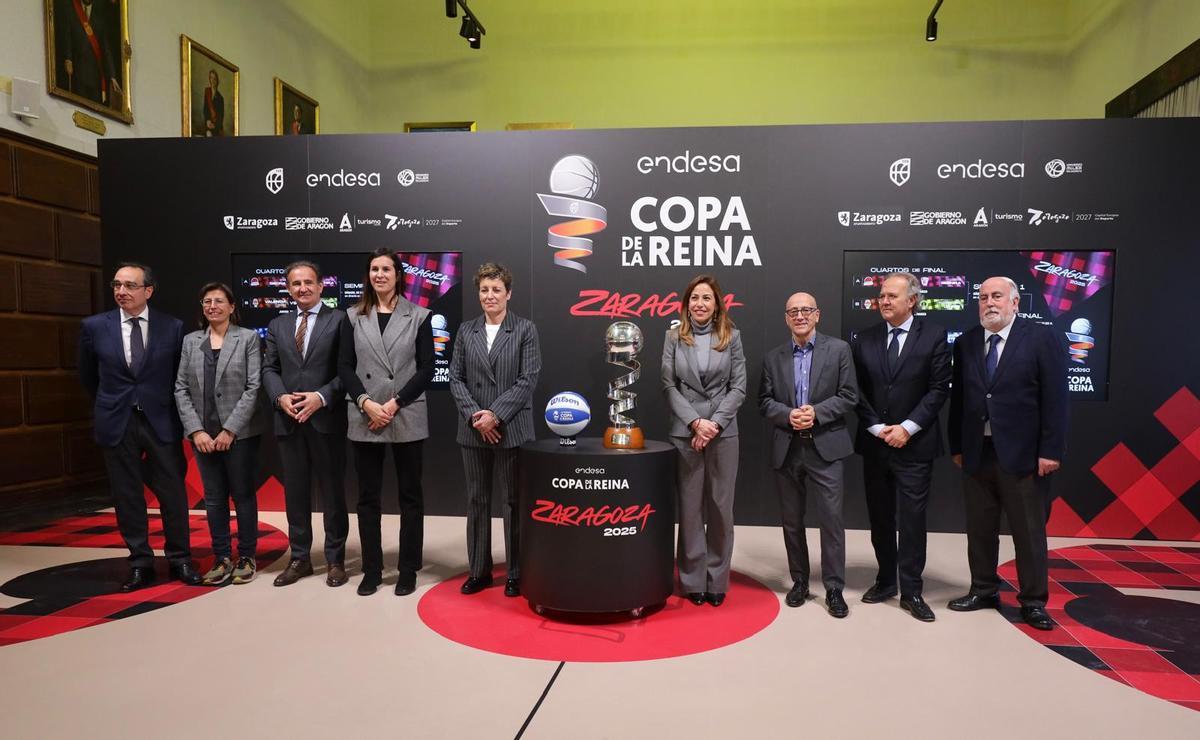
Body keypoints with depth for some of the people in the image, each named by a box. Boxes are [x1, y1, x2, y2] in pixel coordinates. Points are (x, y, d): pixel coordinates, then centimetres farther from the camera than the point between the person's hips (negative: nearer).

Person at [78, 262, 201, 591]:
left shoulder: (172, 327, -4)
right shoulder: (94, 326, 0)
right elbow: (88, 375, 14)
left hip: (161, 421, -1)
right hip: (116, 424, 1)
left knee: (173, 493, 5)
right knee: (127, 496, 8)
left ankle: (180, 559, 19)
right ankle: (140, 563, 20)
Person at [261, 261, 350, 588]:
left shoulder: (339, 320, -1)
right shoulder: (277, 325, 14)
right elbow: (269, 368, 10)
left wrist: (322, 397, -17)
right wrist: (280, 397, -9)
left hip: (327, 418, -4)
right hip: (289, 421, 4)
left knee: (332, 491, 5)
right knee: (295, 491, 11)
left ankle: (335, 559, 16)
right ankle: (299, 558, 23)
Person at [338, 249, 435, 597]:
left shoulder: (418, 316, 2)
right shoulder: (354, 317, 8)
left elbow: (426, 368, -2)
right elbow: (344, 366, 4)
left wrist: (394, 404, -12)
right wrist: (367, 403, -11)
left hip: (407, 418, -2)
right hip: (364, 419, 2)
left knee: (410, 495, 5)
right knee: (368, 496, 8)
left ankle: (408, 570, 15)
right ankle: (371, 570, 19)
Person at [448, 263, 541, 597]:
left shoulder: (525, 329, -1)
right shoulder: (466, 331, 9)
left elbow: (528, 379, -8)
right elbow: (456, 378, 5)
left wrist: (496, 415, -14)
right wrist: (474, 415, -9)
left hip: (512, 430, -3)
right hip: (473, 430, 3)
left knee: (513, 501, 4)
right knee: (476, 501, 10)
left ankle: (516, 573, 16)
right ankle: (479, 571, 23)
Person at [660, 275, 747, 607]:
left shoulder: (731, 336, 5)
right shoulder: (674, 337, 5)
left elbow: (738, 386, 1)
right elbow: (668, 385, 0)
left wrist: (715, 423, -10)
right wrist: (695, 422, -11)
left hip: (724, 432, 0)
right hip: (685, 432, 0)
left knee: (721, 507, 6)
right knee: (690, 507, 4)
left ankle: (717, 580, 18)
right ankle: (693, 580, 16)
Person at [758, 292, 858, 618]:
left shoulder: (838, 349, 1)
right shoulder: (773, 357, 9)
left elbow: (849, 396, -3)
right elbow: (764, 401, 6)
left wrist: (816, 412, -16)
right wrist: (788, 415, -13)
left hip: (825, 447, -3)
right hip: (786, 450, 3)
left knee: (831, 518, -2)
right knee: (791, 520, 11)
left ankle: (834, 588, 10)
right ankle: (799, 581, 27)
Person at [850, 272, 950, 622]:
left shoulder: (933, 336, -2)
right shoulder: (863, 340, 4)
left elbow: (939, 389, -6)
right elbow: (858, 392, 4)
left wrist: (907, 428, -12)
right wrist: (877, 428, -6)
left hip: (914, 445, -3)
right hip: (874, 444, 3)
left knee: (911, 519, 0)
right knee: (880, 518, 12)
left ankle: (911, 591, 11)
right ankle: (886, 580, 26)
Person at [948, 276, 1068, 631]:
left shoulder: (1042, 338, -4)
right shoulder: (965, 343, 6)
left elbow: (1055, 398, -7)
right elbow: (958, 398, 8)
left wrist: (1050, 451, -11)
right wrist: (956, 446, 6)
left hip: (1022, 453, -4)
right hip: (976, 452, 4)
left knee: (1029, 531, 6)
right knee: (979, 528, 13)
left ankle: (1033, 601, 21)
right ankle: (984, 590, 29)